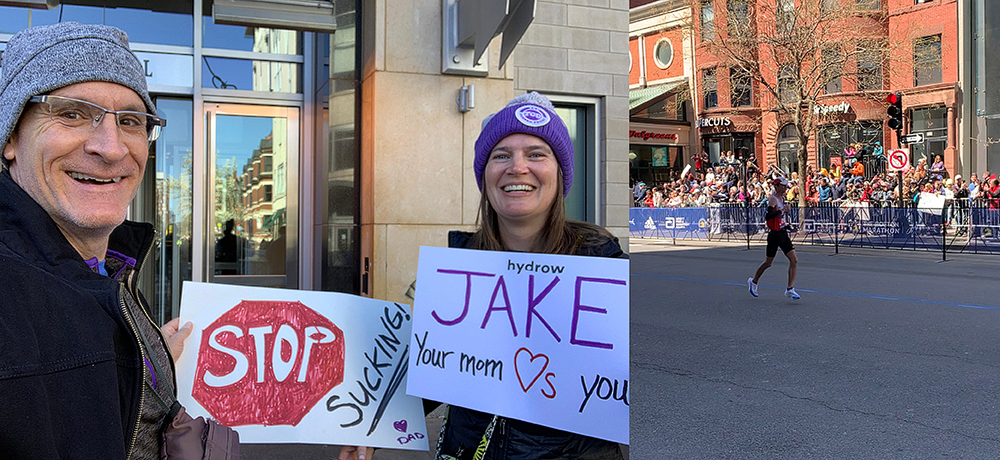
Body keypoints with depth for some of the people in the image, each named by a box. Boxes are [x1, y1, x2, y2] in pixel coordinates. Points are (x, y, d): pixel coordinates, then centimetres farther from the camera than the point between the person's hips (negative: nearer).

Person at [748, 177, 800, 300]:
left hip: (783, 234, 8)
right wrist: (780, 211, -35)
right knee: (768, 263, 5)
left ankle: (790, 289, -2)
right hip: (774, 235, -8)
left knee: (794, 260, -4)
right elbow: (767, 217, -27)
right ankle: (753, 281, 29)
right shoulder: (773, 199, -14)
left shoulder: (782, 199, 12)